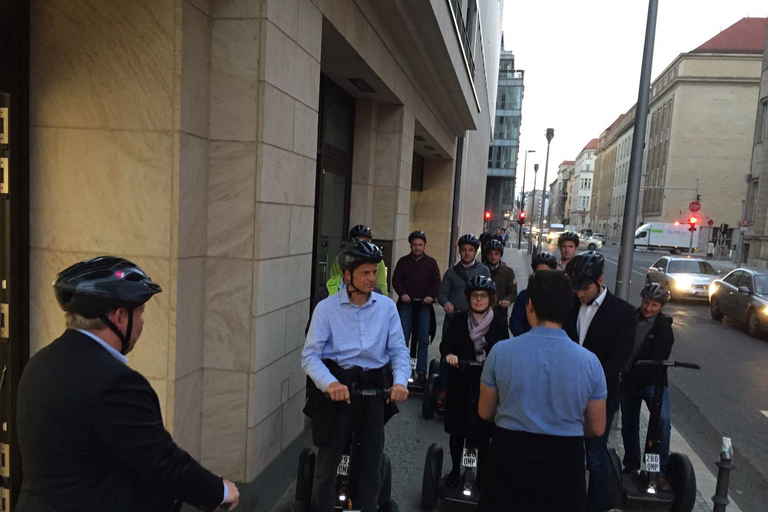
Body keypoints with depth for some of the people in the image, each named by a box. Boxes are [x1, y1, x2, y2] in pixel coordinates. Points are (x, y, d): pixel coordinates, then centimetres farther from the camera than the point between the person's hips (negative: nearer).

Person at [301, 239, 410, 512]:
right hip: (337, 385, -2)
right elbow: (310, 354, -9)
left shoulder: (387, 307, 2)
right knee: (327, 466, 5)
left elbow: (399, 349, 1)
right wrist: (329, 383, -26)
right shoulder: (326, 308, -4)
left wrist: (400, 381, -17)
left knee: (372, 468, 14)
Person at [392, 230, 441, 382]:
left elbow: (437, 281, 6)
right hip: (407, 303, 0)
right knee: (403, 337, -5)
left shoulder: (431, 262, 10)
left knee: (424, 339, -2)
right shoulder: (403, 261, 10)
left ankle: (421, 372, 3)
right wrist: (402, 294, -10)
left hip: (424, 304, 0)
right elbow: (396, 280, 7)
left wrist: (431, 296, -10)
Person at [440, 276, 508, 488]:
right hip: (461, 383, 1)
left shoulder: (500, 323, -1)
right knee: (457, 430, 12)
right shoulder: (459, 320, 3)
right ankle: (455, 470, 31)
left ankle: (482, 473, 26)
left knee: (484, 432, 7)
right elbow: (446, 343, -2)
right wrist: (448, 354, -24)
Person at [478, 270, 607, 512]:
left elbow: (485, 412, 0)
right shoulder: (589, 361, -11)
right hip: (565, 463, 1)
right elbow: (596, 429, 0)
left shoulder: (501, 351, -13)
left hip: (509, 456, -1)